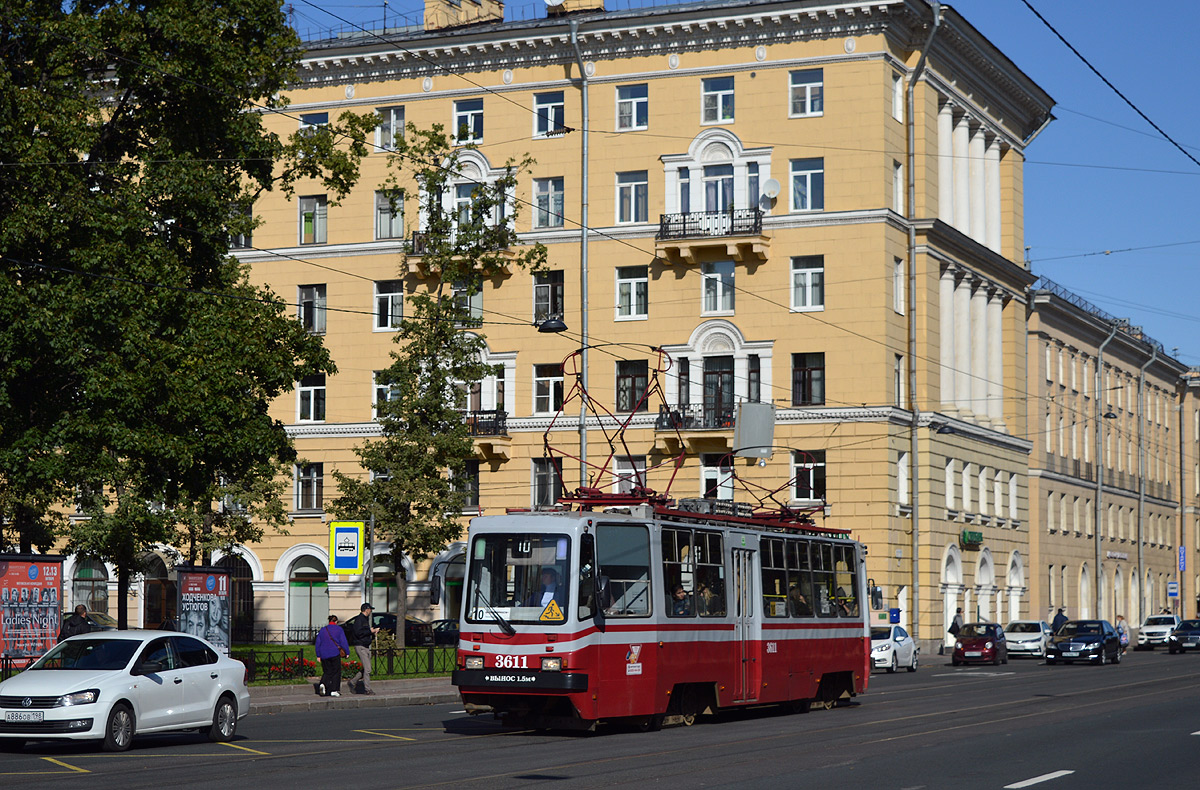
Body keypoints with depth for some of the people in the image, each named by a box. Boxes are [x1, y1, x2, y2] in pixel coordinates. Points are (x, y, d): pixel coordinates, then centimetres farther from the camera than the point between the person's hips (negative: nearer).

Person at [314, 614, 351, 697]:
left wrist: (318, 655, 16)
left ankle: (323, 684, -15)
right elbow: (343, 642, -6)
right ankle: (334, 690, 0)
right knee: (336, 672, 5)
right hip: (335, 654, -3)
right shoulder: (339, 629, -2)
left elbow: (318, 643, 10)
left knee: (327, 672, 12)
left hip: (324, 655, 3)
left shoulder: (322, 630, 9)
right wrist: (347, 652, 1)